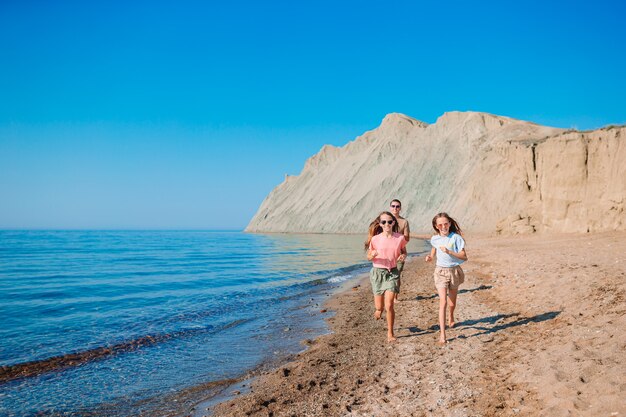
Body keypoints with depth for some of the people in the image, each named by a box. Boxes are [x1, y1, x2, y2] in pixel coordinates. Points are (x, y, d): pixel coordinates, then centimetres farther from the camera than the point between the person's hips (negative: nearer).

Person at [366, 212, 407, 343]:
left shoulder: (400, 238, -6)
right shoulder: (375, 239, -7)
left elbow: (404, 251, 13)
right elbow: (369, 257, 4)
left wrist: (403, 256, -11)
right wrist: (373, 255, -20)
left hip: (392, 273, 0)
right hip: (377, 272, 1)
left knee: (389, 306, -10)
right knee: (379, 306, 7)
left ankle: (390, 333, 10)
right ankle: (379, 309, 47)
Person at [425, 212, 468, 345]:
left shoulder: (456, 237, -11)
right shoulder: (435, 239, -1)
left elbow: (464, 257, -15)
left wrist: (449, 252, -27)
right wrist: (430, 256, 0)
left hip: (454, 271, 0)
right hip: (441, 271, 0)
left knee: (452, 300, 19)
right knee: (443, 302, -13)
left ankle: (451, 318, 53)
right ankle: (442, 334, -15)